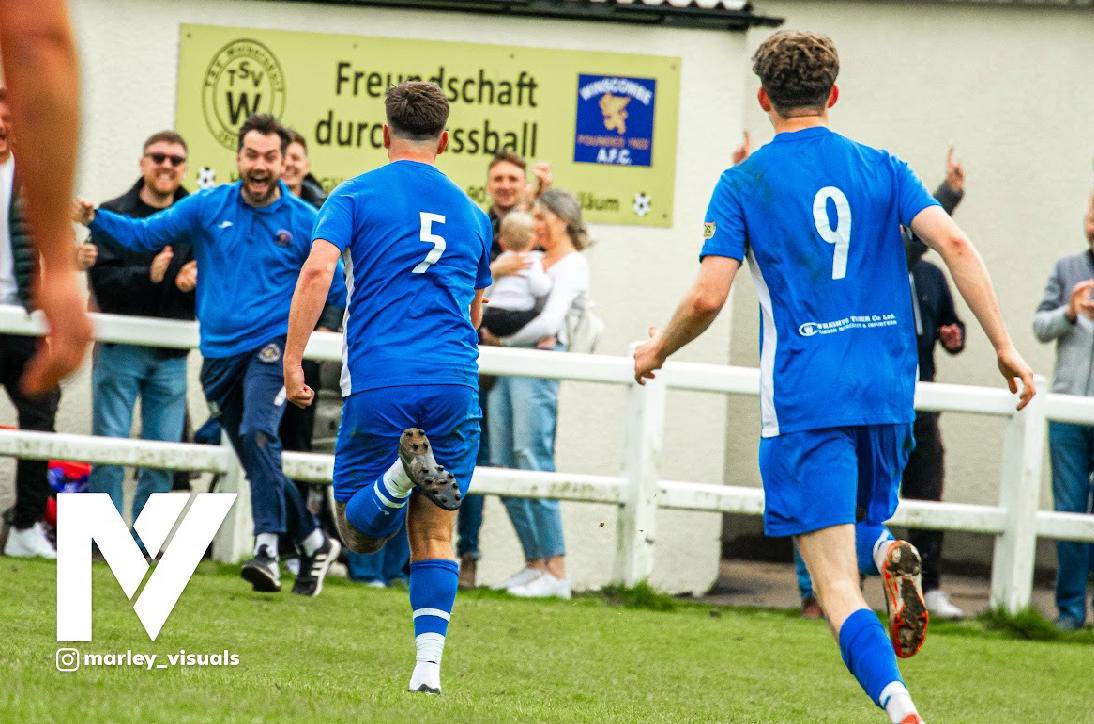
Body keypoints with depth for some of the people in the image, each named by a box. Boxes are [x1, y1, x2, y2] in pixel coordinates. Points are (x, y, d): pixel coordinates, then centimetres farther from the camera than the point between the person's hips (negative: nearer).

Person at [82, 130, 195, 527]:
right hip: (119, 349, -2)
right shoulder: (114, 215, 2)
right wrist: (147, 276, -23)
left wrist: (193, 284, -13)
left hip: (171, 356, 2)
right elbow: (102, 278, -8)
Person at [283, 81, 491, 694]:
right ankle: (429, 664, -8)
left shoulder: (356, 195, 5)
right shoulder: (471, 213, 18)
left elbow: (317, 269, -11)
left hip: (378, 384, -3)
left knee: (360, 529, 6)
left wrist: (293, 360, -9)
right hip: (454, 385, 3)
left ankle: (404, 471, -26)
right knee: (436, 534, 8)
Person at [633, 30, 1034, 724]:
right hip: (888, 390, 3)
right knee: (863, 519, 28)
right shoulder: (882, 168, 9)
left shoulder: (744, 184, 1)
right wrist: (1004, 346, -3)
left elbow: (707, 298, -7)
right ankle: (890, 555, -10)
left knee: (838, 587, -5)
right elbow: (954, 243, -5)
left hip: (804, 399, -3)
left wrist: (656, 349, 12)